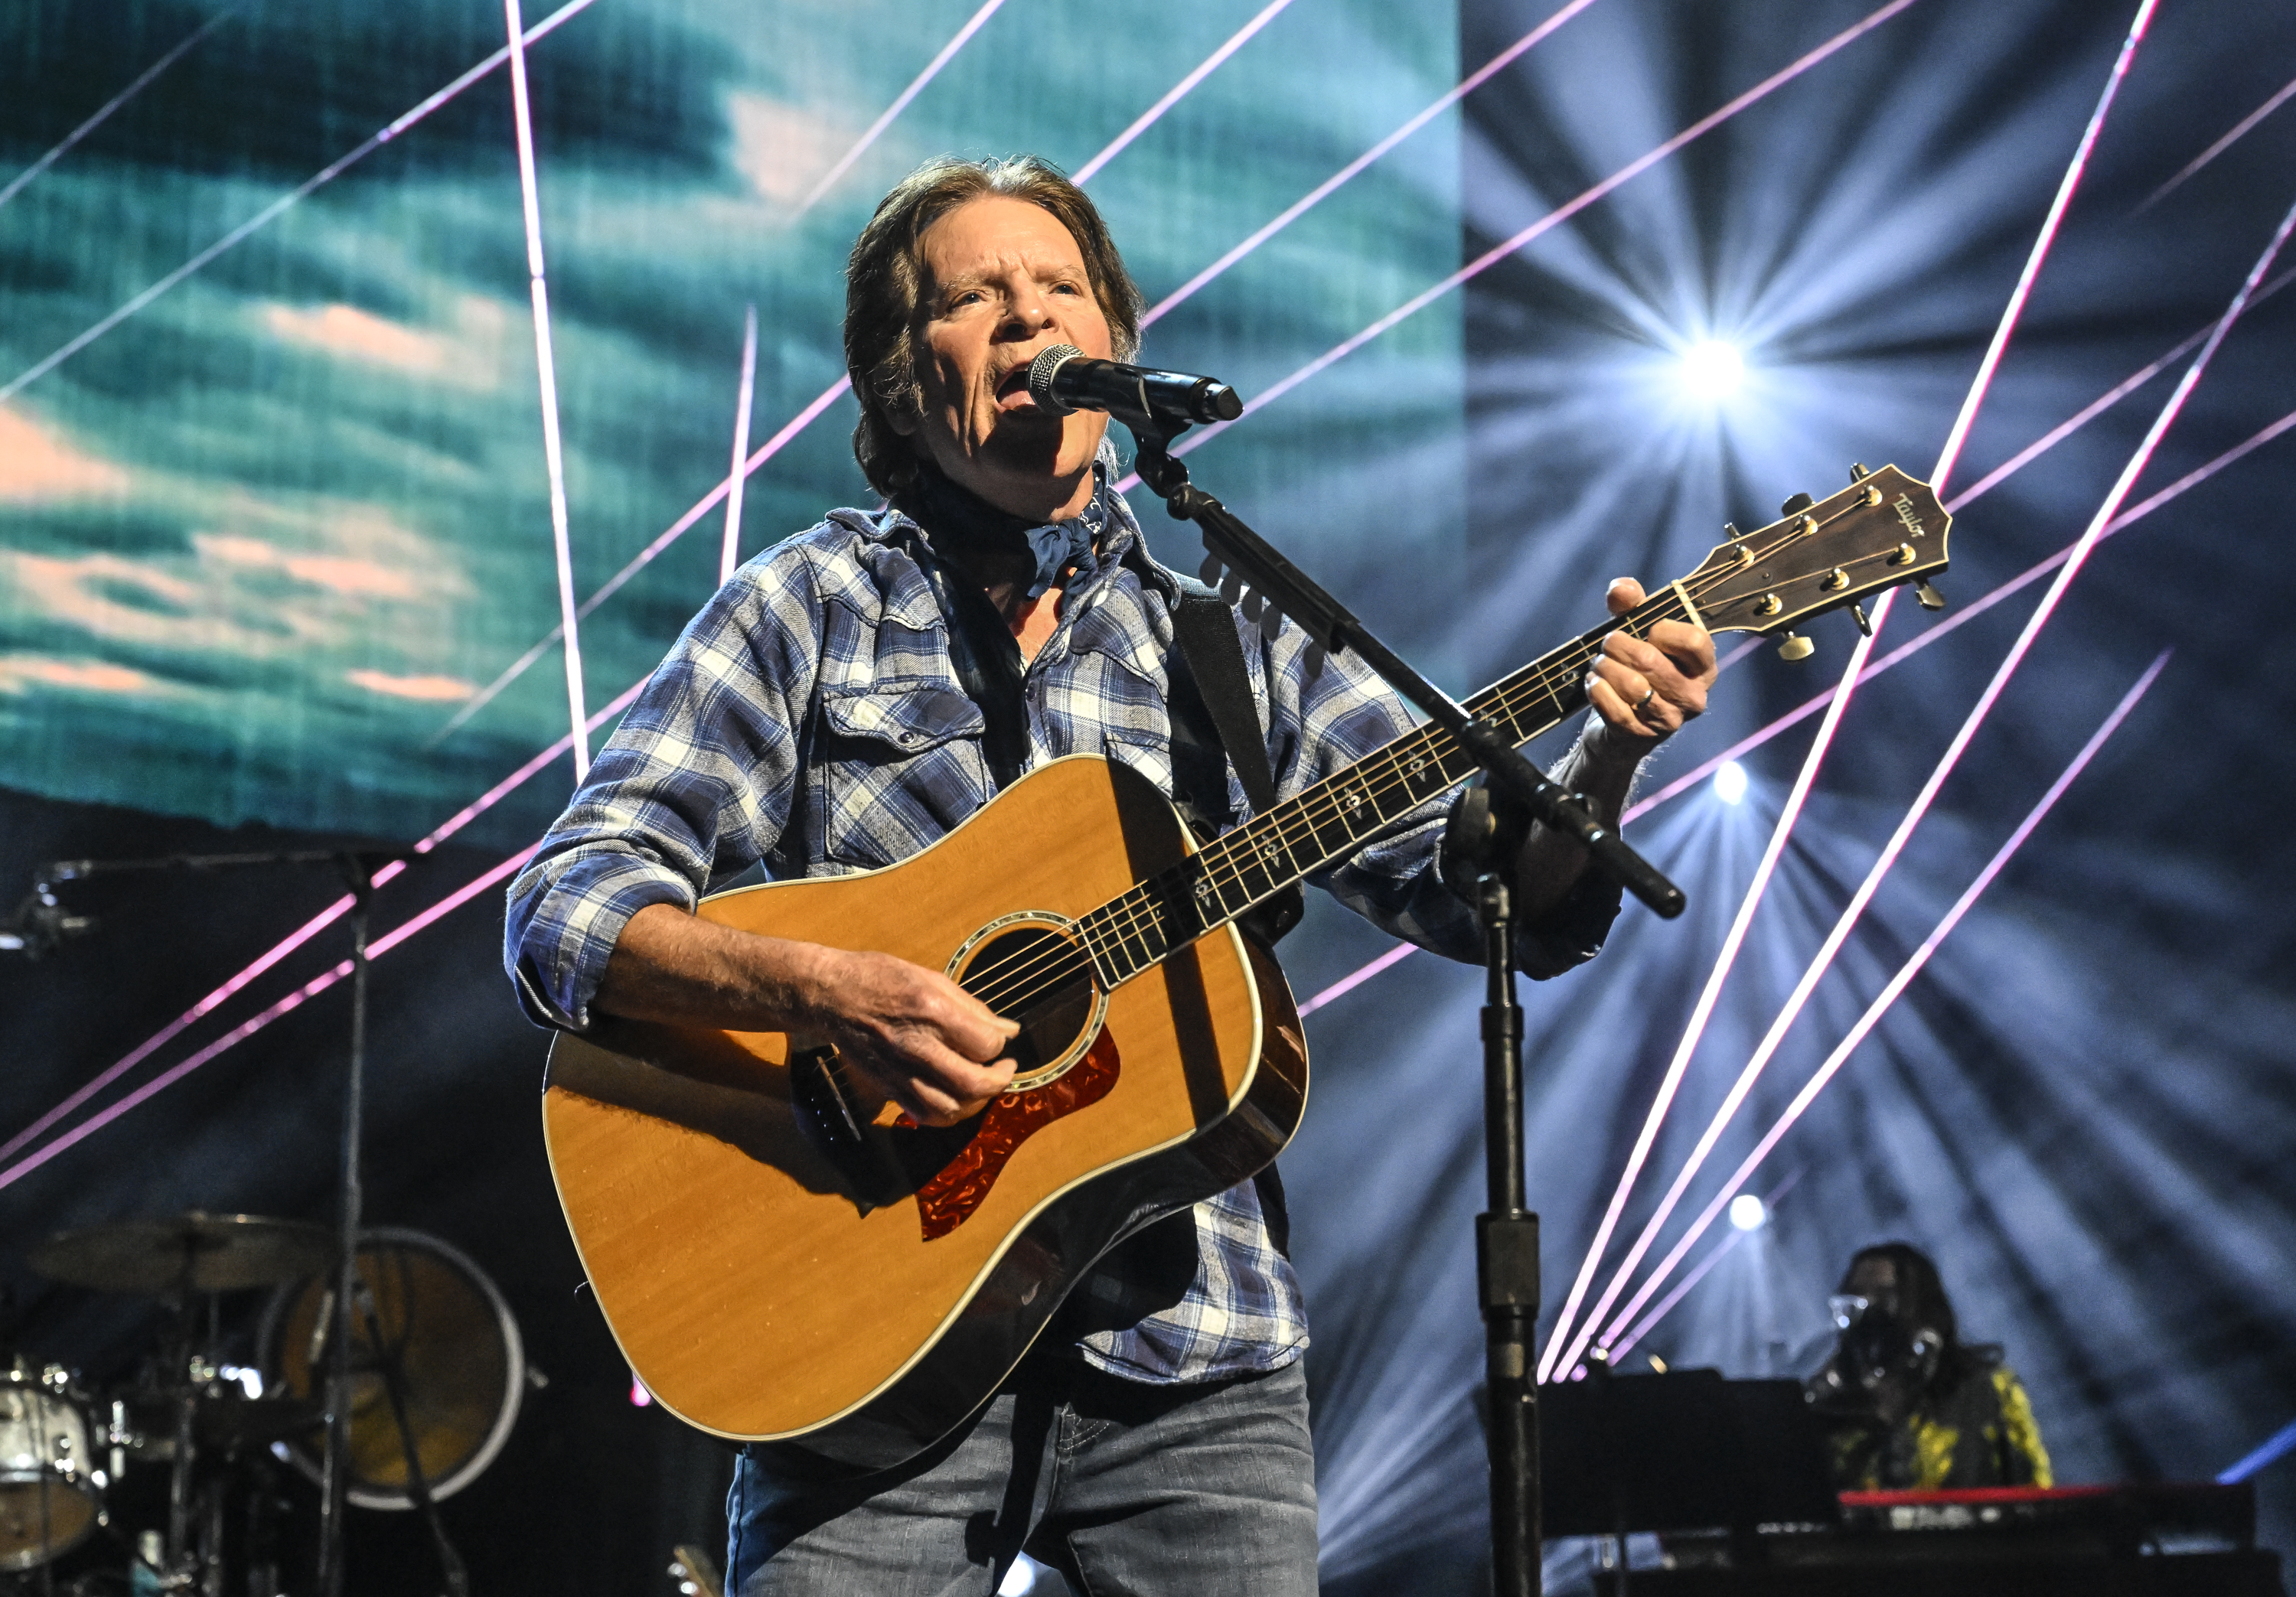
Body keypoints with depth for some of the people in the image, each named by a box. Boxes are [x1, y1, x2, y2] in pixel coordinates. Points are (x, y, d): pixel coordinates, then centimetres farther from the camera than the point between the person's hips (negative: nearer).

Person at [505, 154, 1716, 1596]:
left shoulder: (1235, 648, 11)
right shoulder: (809, 608, 6)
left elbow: (1502, 895, 5)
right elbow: (564, 908, -3)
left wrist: (1608, 760, -16)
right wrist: (827, 991, -20)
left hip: (1192, 1366, 2)